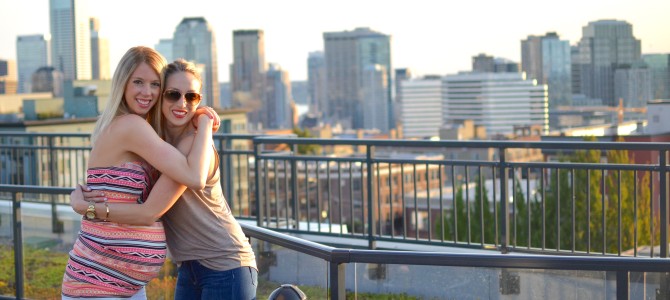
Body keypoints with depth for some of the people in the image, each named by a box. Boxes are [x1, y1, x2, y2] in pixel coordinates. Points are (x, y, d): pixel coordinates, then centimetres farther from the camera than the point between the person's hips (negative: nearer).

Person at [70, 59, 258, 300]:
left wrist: (82, 206, -16)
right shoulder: (156, 138, 4)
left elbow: (149, 212, -23)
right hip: (190, 268, 8)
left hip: (225, 266, -8)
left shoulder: (194, 144, -20)